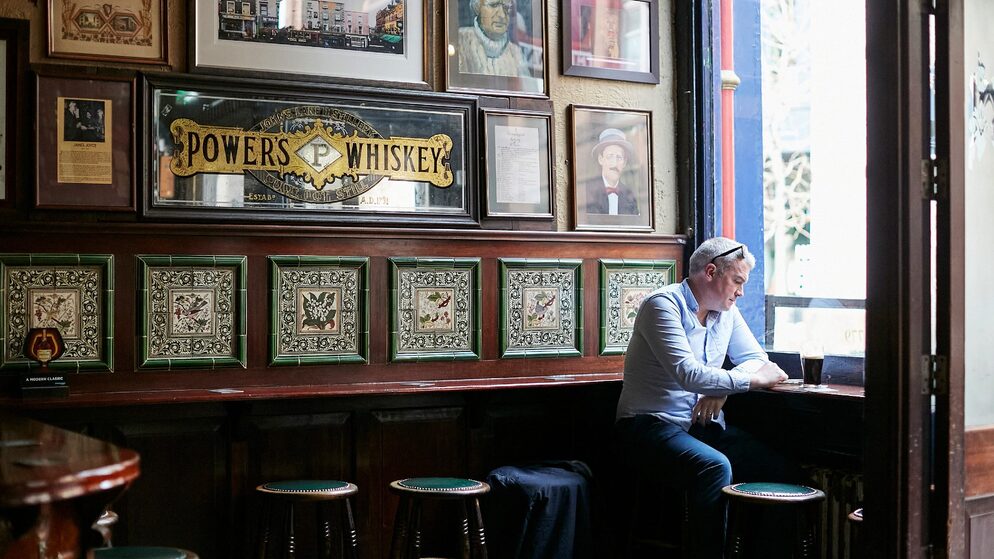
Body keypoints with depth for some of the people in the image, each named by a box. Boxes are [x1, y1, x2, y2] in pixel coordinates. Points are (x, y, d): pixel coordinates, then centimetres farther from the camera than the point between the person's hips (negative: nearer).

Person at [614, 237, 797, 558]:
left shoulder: (726, 312, 13)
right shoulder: (663, 305, -12)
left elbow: (755, 357, 15)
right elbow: (688, 374, -23)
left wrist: (722, 389, -6)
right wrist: (752, 380, -14)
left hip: (704, 424, 7)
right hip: (652, 424, -7)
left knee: (780, 471, -14)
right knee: (714, 467, -35)